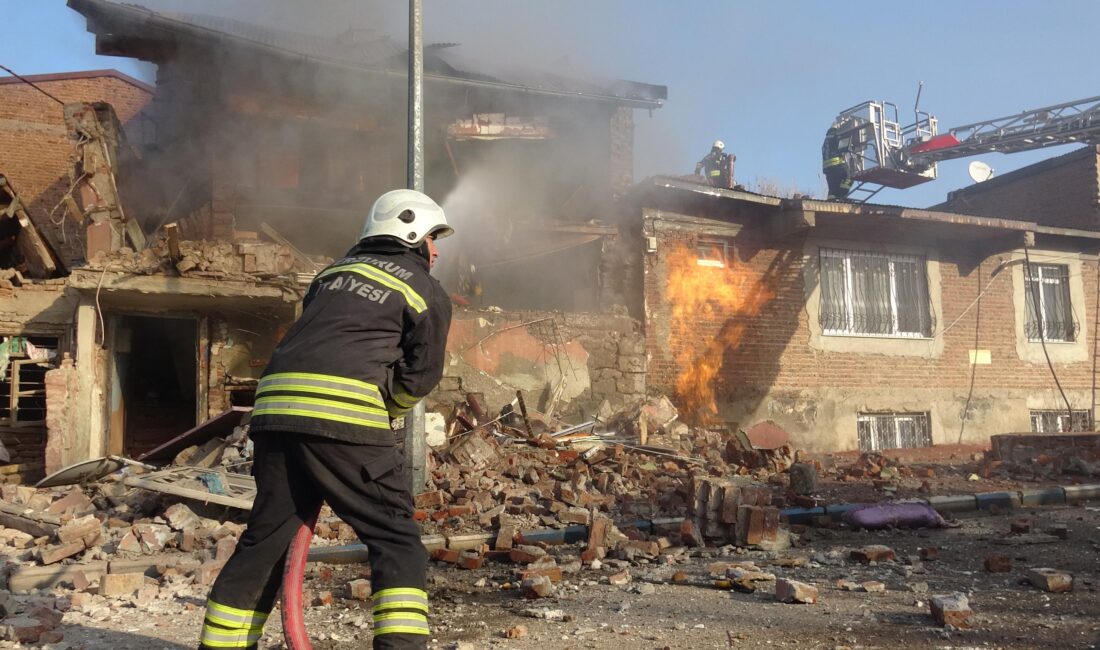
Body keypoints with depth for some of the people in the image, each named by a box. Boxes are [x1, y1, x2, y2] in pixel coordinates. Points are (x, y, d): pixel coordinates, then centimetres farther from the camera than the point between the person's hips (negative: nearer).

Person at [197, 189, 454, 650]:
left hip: (276, 407, 6)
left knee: (264, 538, 17)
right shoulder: (428, 293, 11)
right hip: (344, 414, -6)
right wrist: (384, 411, 23)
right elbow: (420, 377, 6)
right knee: (395, 538, 3)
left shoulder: (333, 272, 26)